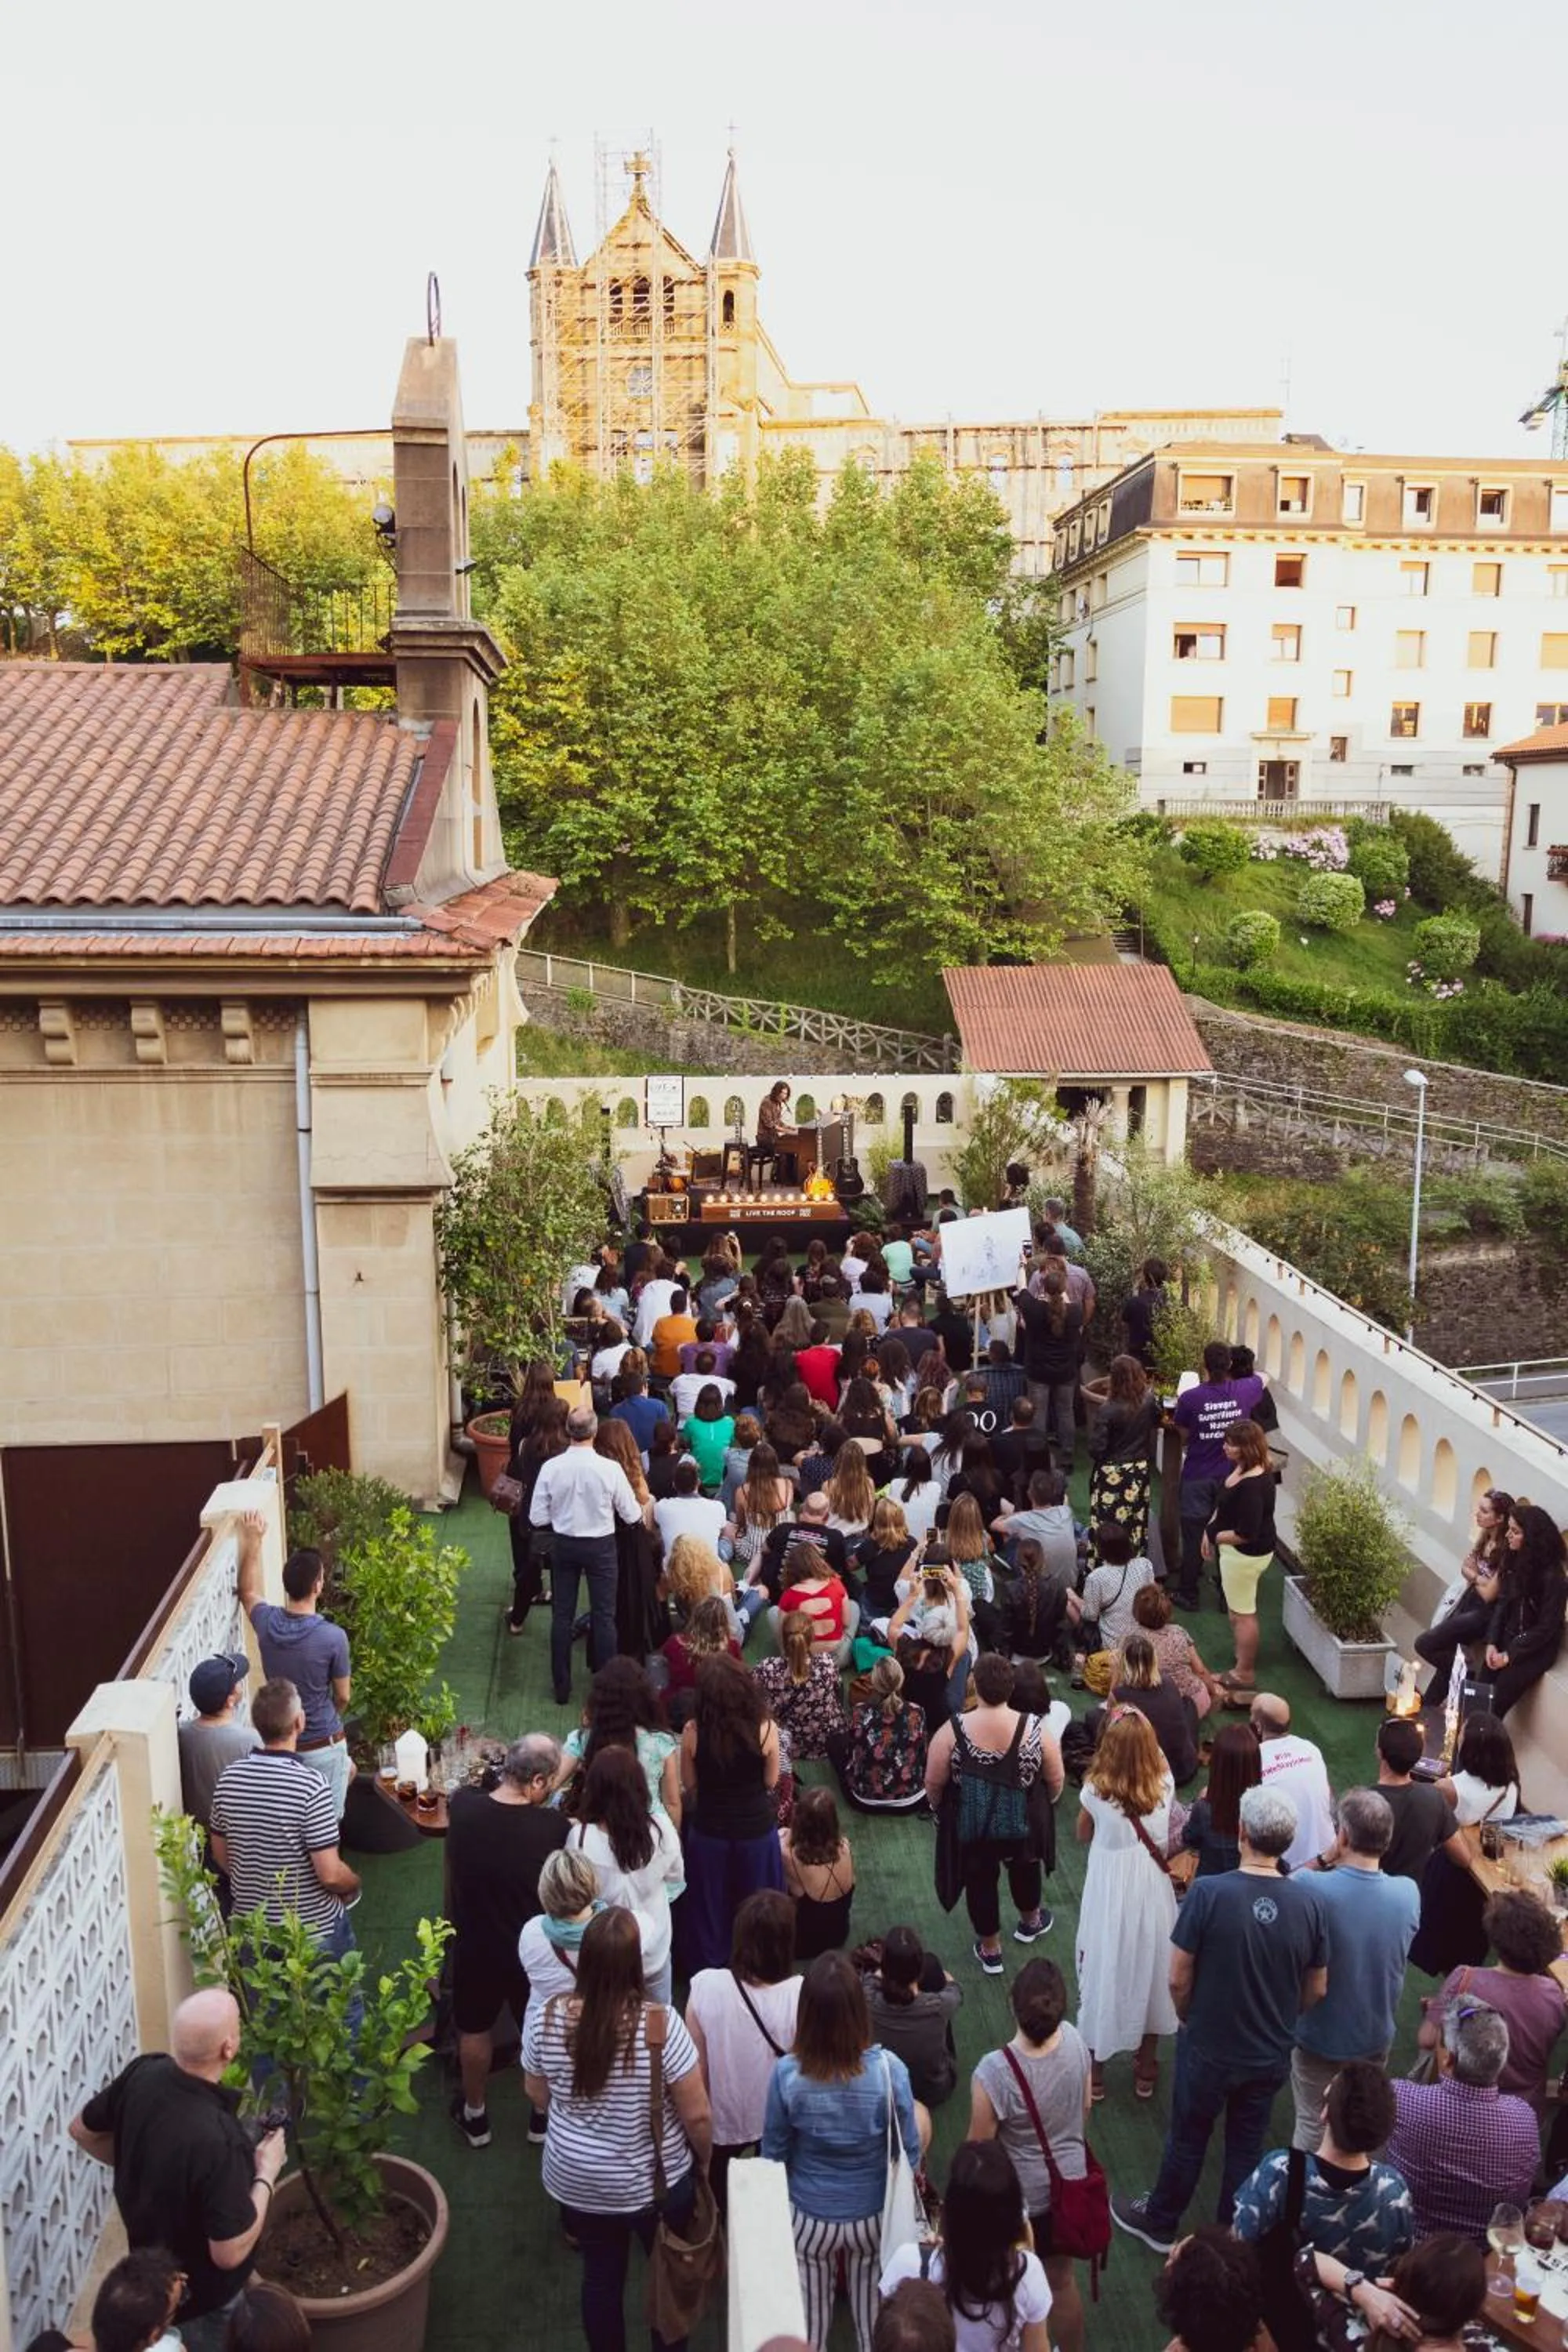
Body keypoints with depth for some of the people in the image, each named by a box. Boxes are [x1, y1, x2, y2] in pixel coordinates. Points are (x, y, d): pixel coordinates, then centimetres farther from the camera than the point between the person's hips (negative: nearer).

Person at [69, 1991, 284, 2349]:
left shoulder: (143, 2072, -21)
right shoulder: (217, 2140, -42)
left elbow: (83, 2130, -1)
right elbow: (230, 2253, -32)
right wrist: (266, 2174, -19)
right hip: (199, 2297, -6)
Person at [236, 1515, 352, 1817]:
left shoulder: (267, 1622, -11)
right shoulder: (333, 1637, -24)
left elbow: (248, 1592, 14)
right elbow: (343, 1697, -9)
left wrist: (253, 1540, 18)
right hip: (322, 1745, -6)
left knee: (347, 1768, 31)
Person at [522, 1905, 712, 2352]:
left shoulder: (547, 2018, -19)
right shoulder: (660, 2023, -29)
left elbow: (537, 2094, 0)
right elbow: (696, 2115, -19)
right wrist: (704, 2159, 1)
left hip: (576, 2181, 3)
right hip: (655, 2182, -2)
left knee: (600, 2277, 24)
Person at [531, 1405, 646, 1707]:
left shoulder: (551, 1468, -15)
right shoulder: (610, 1469, -20)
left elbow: (537, 1518, -9)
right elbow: (631, 1515, -11)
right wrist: (646, 1505, 11)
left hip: (563, 1544, 2)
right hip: (600, 1546, -2)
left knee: (562, 1616, 14)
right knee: (604, 1616, 10)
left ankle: (561, 1687, 23)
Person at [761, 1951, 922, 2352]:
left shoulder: (787, 2073, -26)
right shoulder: (889, 2070, -27)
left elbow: (774, 2153, -9)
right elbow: (909, 2150, -12)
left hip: (809, 2218, 0)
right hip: (873, 2217, 0)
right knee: (873, 2318, 26)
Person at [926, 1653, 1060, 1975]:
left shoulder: (953, 1731, -25)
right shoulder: (1035, 1729, -20)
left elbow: (933, 1784, -14)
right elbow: (1056, 1781, -8)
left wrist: (938, 1806, 8)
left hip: (972, 1827, -2)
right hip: (1023, 1824, 2)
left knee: (980, 1881, 21)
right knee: (1025, 1869, 30)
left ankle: (990, 1950, 38)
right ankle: (1030, 1923, 54)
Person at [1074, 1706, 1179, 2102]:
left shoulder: (1095, 1791, -23)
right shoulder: (1165, 1785, -19)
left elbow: (1083, 1836, -4)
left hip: (1109, 1897, -2)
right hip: (1153, 1893, 2)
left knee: (1103, 1974, 17)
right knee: (1151, 1970, 22)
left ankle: (1095, 2072, 34)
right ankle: (1146, 2070, 38)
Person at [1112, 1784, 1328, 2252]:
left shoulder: (1207, 1893, -28)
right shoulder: (1307, 1901, -17)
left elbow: (1178, 1979, -19)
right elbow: (1316, 1990, -4)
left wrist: (1189, 2018, 2)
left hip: (1208, 2050, -2)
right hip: (1271, 2054, 3)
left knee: (1187, 2139, 20)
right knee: (1247, 2145, 23)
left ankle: (1160, 2224, 41)